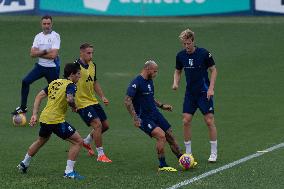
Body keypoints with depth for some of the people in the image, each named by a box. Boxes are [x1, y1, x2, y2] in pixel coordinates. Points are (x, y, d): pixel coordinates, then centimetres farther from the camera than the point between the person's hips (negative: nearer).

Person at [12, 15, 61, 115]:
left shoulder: (55, 36, -11)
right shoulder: (38, 36, 5)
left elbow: (53, 55, -20)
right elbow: (32, 53, -4)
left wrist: (39, 53, -9)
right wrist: (45, 52, -18)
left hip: (52, 68, -5)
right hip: (40, 66, 5)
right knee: (25, 81, -9)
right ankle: (23, 107, 0)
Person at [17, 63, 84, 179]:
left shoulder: (54, 82, 15)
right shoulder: (70, 85, -8)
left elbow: (39, 96, 13)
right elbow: (69, 99, -28)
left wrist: (34, 115, 12)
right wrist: (74, 106, -6)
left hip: (44, 118, 8)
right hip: (56, 121, -8)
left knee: (41, 141, 34)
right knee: (78, 141, -3)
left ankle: (24, 164, 48)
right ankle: (69, 172, -7)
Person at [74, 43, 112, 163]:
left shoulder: (92, 66, 10)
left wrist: (102, 97, 14)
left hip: (93, 101, 9)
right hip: (82, 103, -9)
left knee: (105, 125, 12)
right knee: (97, 125, -17)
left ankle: (87, 141, 34)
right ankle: (100, 155, -9)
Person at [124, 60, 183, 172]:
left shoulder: (150, 81, 11)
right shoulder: (136, 83, -17)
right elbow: (127, 101, -21)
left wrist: (162, 106, 19)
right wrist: (135, 118, -26)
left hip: (155, 114, 8)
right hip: (144, 118, -8)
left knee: (170, 136, 6)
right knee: (161, 135, -24)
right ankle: (162, 165, -12)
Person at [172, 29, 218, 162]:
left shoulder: (203, 53, -12)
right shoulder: (180, 55, 0)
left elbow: (213, 70, -4)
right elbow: (178, 71, 15)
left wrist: (211, 88, -12)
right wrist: (176, 83, -5)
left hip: (204, 92, -4)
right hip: (190, 93, 4)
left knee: (209, 121, -6)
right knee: (186, 121, -3)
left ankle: (214, 152, 5)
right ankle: (188, 153, 8)